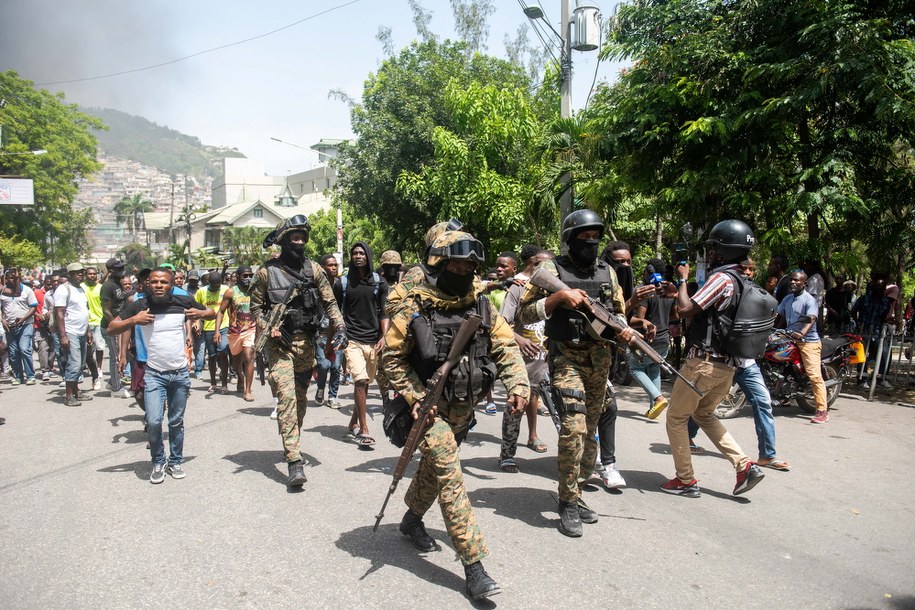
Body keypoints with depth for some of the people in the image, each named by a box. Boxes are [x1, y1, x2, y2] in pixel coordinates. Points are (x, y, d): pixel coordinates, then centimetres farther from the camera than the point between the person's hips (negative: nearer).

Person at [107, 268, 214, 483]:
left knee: (177, 421, 12)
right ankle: (158, 463, 11)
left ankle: (176, 461, 29)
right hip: (154, 374, -1)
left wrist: (201, 314, -10)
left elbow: (213, 313, 11)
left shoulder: (183, 302, -3)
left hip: (180, 373, 1)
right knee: (153, 421, -11)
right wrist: (133, 321, -16)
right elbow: (111, 329, 0)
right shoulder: (140, 306, -5)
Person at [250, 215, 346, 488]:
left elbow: (329, 302, 7)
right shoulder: (267, 271, -3)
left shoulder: (313, 269, 4)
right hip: (280, 344, -3)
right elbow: (256, 307, 4)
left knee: (301, 397, 14)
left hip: (306, 342, 4)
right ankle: (294, 462, -17)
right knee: (286, 397, -14)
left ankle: (293, 443, 34)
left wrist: (340, 328, -7)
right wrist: (268, 329, -13)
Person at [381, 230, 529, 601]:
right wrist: (415, 397, -18)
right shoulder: (414, 308, -15)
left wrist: (518, 385, -16)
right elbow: (391, 358, -9)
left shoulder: (480, 306, -3)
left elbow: (506, 347, -1)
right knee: (450, 477, -13)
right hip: (430, 407, -5)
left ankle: (412, 519, 49)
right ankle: (473, 564, -10)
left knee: (436, 466, 22)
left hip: (464, 408, 6)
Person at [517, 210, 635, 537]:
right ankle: (569, 503, -2)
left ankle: (574, 492, 29)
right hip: (567, 357, -6)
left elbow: (619, 311, 21)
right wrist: (559, 297, -19)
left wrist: (623, 329, -1)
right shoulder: (553, 270, -3)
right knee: (574, 427, -17)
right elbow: (525, 313, -6)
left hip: (600, 359, 6)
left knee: (589, 429, 12)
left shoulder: (607, 272, 12)